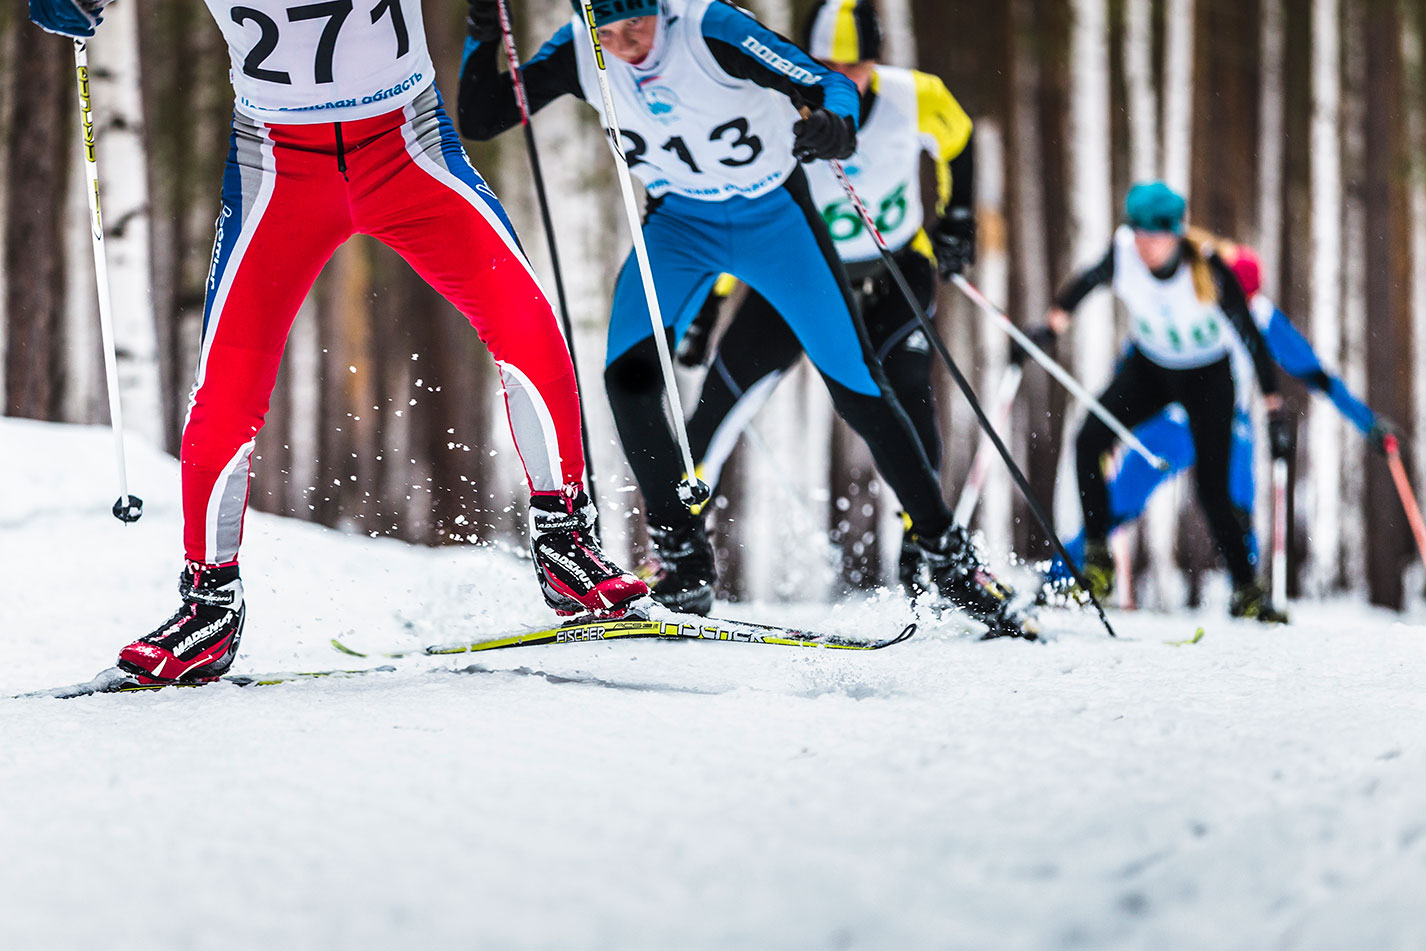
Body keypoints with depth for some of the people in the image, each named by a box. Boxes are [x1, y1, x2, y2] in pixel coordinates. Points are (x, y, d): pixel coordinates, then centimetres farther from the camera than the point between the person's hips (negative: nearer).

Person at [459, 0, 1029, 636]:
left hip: (774, 215, -3)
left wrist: (834, 126, -48)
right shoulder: (579, 54, -17)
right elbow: (479, 122, -11)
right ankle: (684, 569, -7)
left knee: (858, 390, -5)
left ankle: (949, 559, 11)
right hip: (679, 223, 3)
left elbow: (831, 87, -25)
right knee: (628, 376, -20)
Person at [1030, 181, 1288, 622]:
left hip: (1208, 375, -3)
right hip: (1149, 367, 3)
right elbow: (1091, 279, 0)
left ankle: (1247, 590, 10)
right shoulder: (1123, 253, -24)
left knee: (1213, 491, -9)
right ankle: (1096, 558, -8)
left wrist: (1271, 396, -21)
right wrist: (1059, 313, -13)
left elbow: (1247, 330, -21)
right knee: (1089, 441, -20)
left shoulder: (1206, 264, -30)